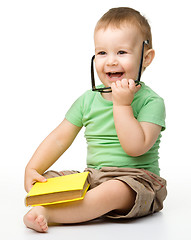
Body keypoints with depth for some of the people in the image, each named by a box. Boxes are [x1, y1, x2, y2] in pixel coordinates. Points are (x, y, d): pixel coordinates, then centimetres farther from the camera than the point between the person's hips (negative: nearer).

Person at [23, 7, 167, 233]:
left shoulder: (151, 102, -8)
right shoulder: (88, 100, 7)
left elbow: (135, 147, -21)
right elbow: (59, 138, 8)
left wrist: (122, 104, -20)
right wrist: (32, 169, -5)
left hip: (136, 180, -5)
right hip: (92, 178, 6)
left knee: (114, 191, -37)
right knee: (44, 180, -8)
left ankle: (46, 213, -33)